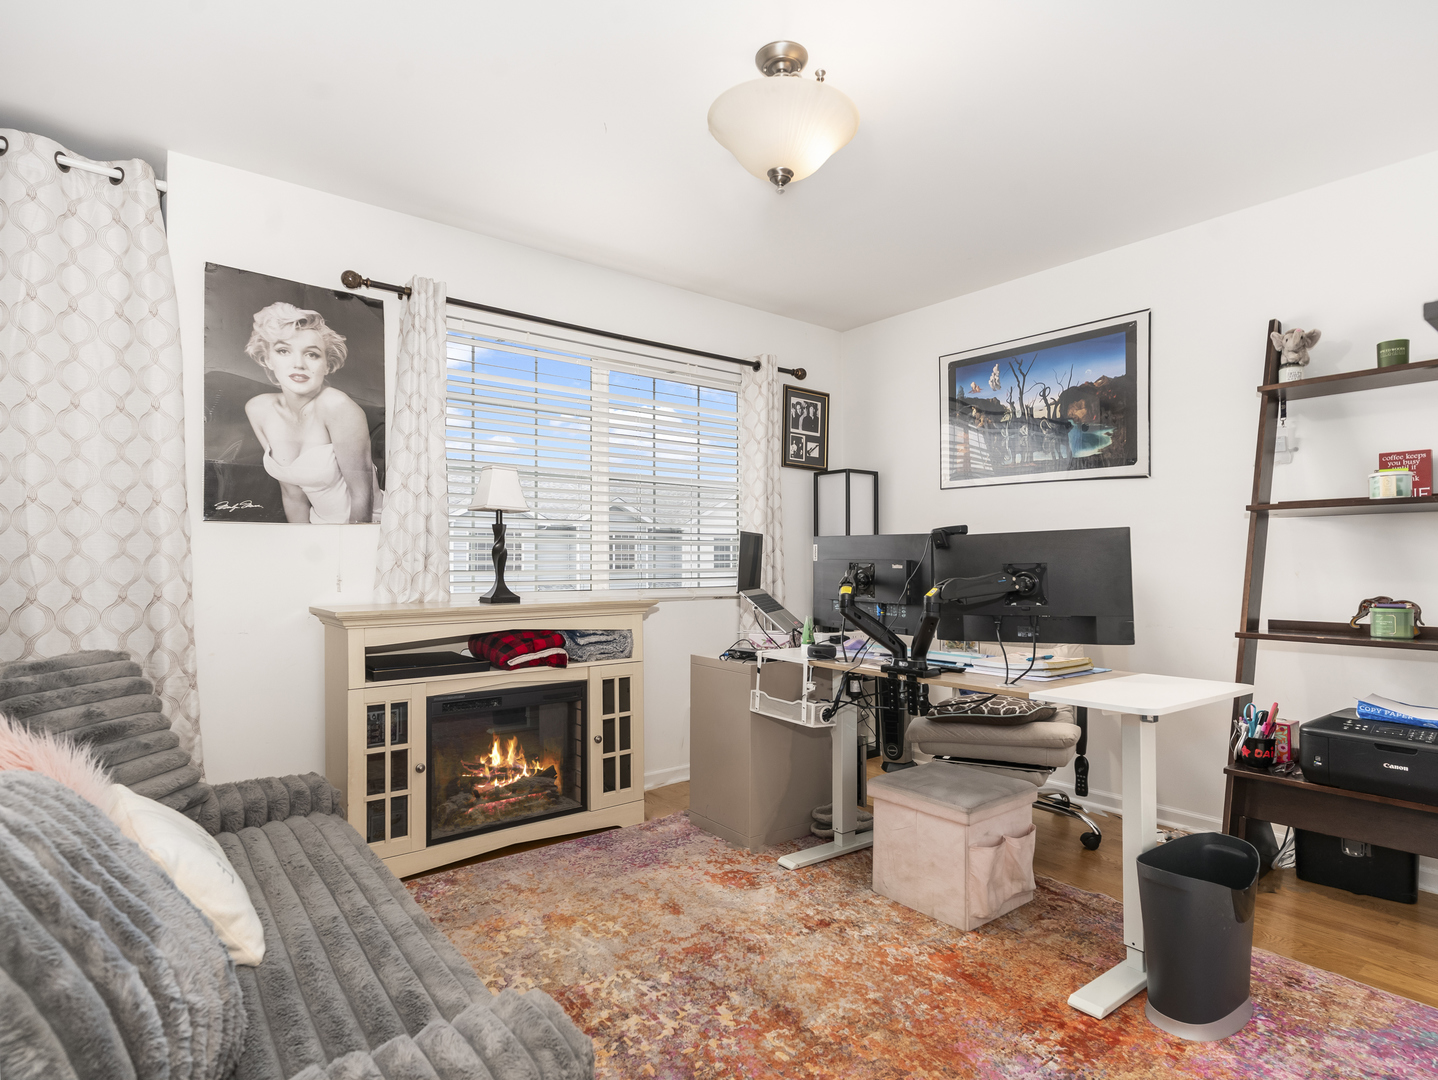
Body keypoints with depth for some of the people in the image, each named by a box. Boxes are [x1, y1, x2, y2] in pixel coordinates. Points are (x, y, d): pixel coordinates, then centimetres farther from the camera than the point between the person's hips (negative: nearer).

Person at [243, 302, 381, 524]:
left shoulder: (336, 405, -22)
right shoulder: (257, 409, -3)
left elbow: (362, 493, -18)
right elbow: (292, 492, 4)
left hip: (360, 523, -6)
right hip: (319, 522, 6)